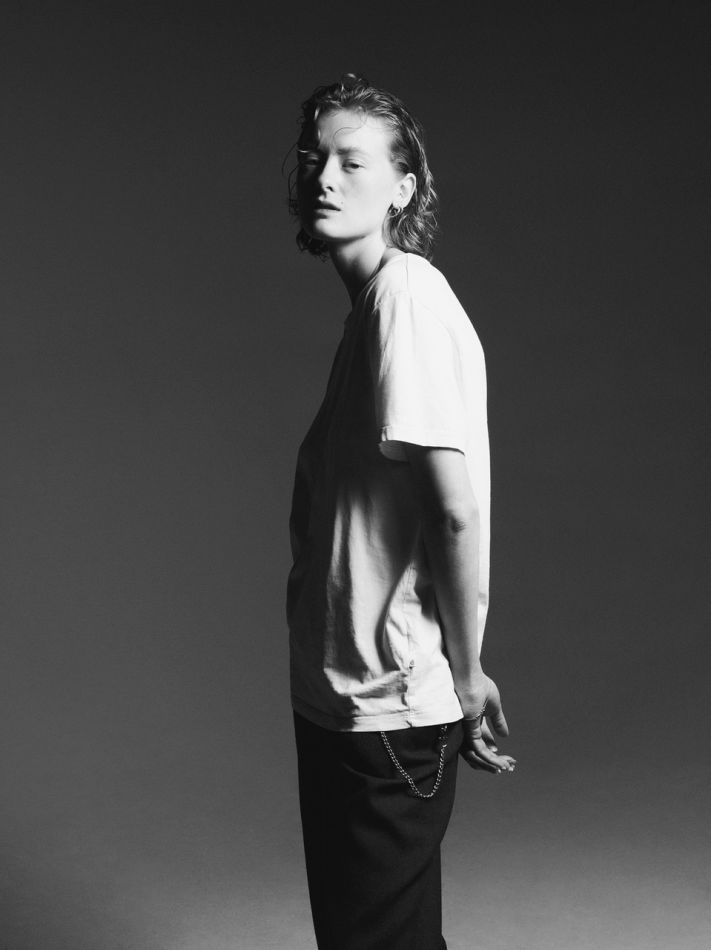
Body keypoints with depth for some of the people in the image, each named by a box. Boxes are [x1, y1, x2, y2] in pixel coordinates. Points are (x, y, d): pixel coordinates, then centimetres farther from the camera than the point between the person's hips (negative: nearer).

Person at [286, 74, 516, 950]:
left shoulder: (406, 294, -17)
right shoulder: (373, 302, 13)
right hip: (342, 693, 9)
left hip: (389, 709, -9)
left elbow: (457, 509, -22)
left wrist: (464, 672, -13)